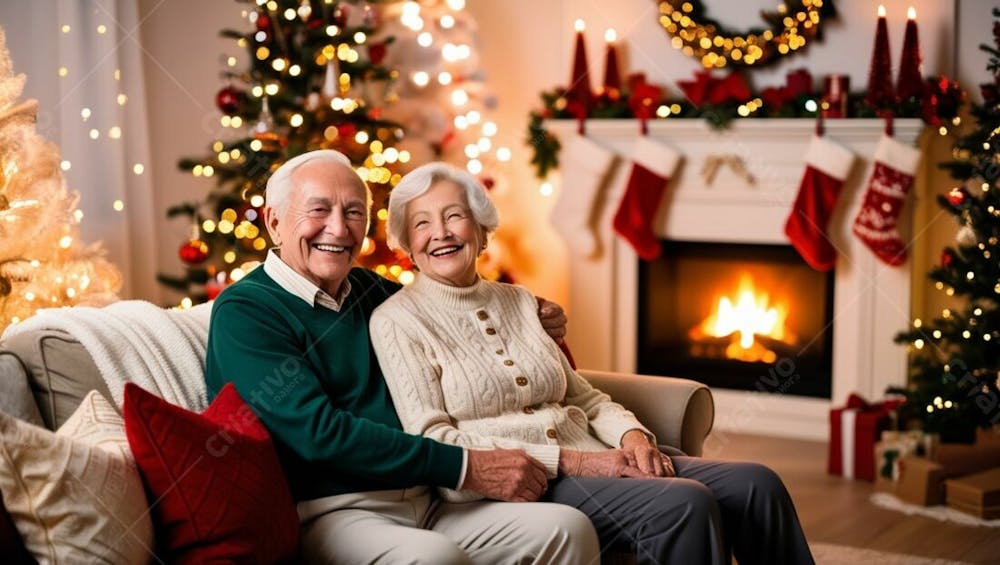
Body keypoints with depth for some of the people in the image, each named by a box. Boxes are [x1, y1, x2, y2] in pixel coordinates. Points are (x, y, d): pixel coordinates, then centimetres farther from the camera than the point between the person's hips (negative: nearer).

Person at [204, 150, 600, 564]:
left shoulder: (366, 289, 16)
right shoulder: (244, 311, -4)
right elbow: (318, 432, -15)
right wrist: (465, 467, -17)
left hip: (425, 506, 7)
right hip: (333, 514, -7)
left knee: (568, 528, -16)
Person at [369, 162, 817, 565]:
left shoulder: (518, 301, 16)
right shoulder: (397, 321, -2)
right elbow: (430, 441, -12)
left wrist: (632, 435, -4)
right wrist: (566, 461, -17)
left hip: (588, 458, 7)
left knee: (755, 484, -12)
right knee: (685, 505, -28)